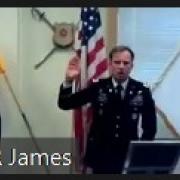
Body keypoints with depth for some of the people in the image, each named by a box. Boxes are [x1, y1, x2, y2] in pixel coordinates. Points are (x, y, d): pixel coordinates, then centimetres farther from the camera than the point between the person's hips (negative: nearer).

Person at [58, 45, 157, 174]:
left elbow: (150, 126, 6)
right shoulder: (97, 87, -2)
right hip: (101, 155, 0)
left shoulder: (142, 91, -1)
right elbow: (65, 104, -4)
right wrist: (68, 80, -20)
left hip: (129, 155, 0)